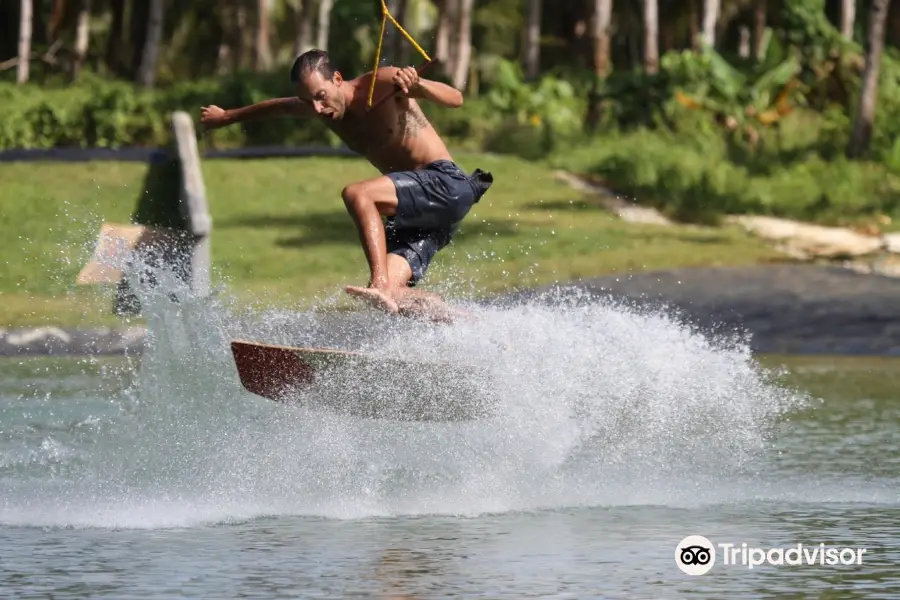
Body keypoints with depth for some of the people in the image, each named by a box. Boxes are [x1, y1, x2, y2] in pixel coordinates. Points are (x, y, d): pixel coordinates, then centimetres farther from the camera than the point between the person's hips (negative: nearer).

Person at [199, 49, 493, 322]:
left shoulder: (380, 83, -13)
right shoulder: (318, 105, 8)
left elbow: (455, 99, -20)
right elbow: (279, 107, 31)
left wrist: (416, 85, -40)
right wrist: (227, 117, 45)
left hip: (445, 182, -8)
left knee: (356, 195, -29)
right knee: (391, 295, -13)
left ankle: (381, 286, -42)